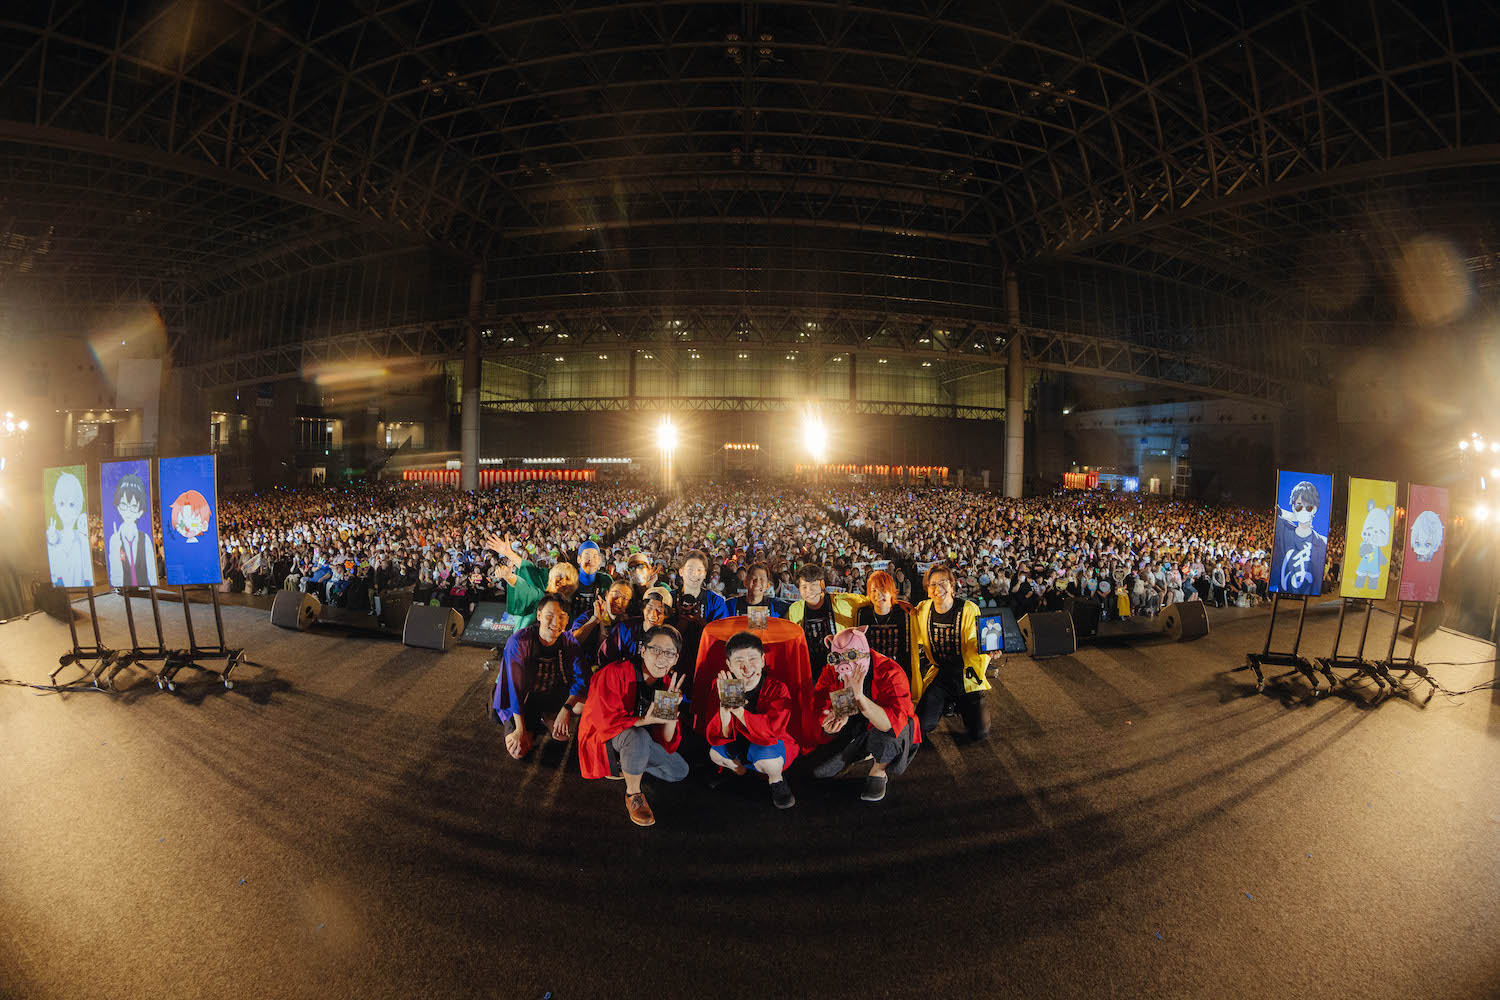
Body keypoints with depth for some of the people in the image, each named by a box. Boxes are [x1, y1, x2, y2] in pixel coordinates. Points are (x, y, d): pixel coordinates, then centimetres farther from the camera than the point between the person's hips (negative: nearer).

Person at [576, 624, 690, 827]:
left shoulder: (666, 685, -5)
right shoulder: (614, 674, -22)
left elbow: (668, 743, -9)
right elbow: (605, 720, -28)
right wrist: (644, 721, -38)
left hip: (642, 741, 7)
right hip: (606, 740, -7)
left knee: (679, 771, 1)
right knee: (638, 735, -36)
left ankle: (623, 766, 15)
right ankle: (633, 794, -13)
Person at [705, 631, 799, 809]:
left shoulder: (778, 689, -22)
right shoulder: (721, 687, -14)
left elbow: (769, 731, -37)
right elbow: (716, 738, -19)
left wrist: (735, 706, -40)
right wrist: (724, 704, -37)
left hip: (772, 746, -4)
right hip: (738, 748, 4)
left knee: (766, 755, -35)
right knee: (715, 751, -24)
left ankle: (777, 780, 1)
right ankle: (738, 770, 10)